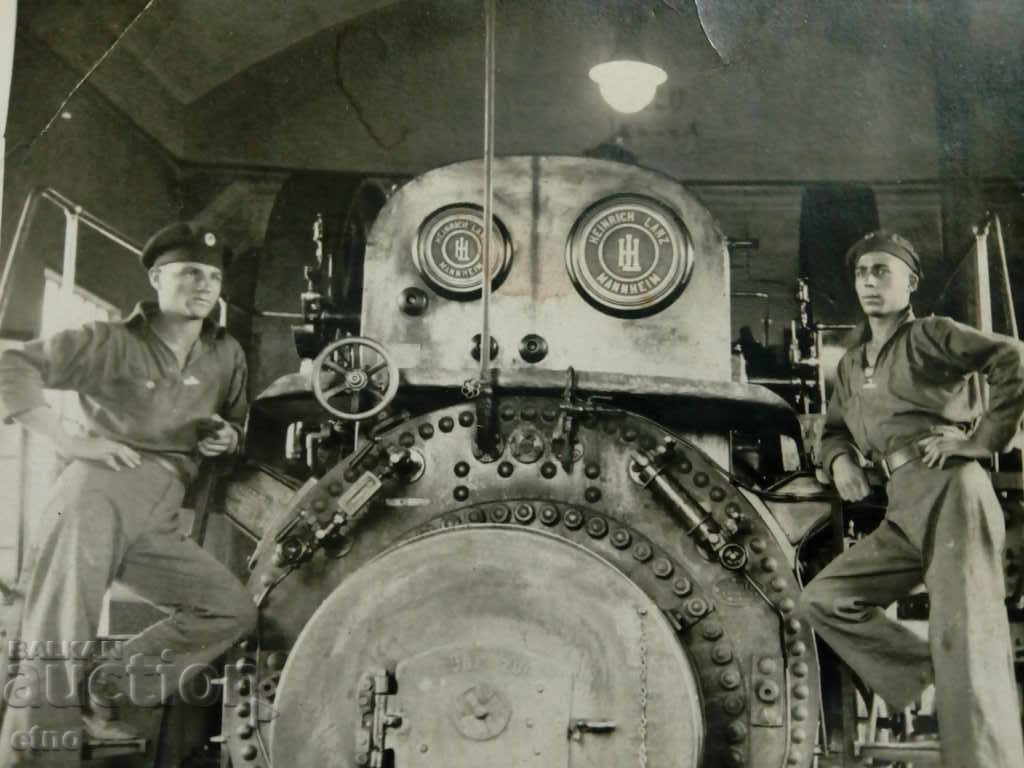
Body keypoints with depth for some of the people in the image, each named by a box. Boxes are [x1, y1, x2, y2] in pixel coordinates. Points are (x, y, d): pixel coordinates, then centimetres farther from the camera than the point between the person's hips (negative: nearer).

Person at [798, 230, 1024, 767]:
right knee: (823, 600, 4)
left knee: (965, 638, -13)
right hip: (903, 511, 8)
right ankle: (933, 671, 3)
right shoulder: (851, 365, 23)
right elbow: (834, 430, 32)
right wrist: (839, 459, 9)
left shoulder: (929, 335, 2)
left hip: (947, 490, -8)